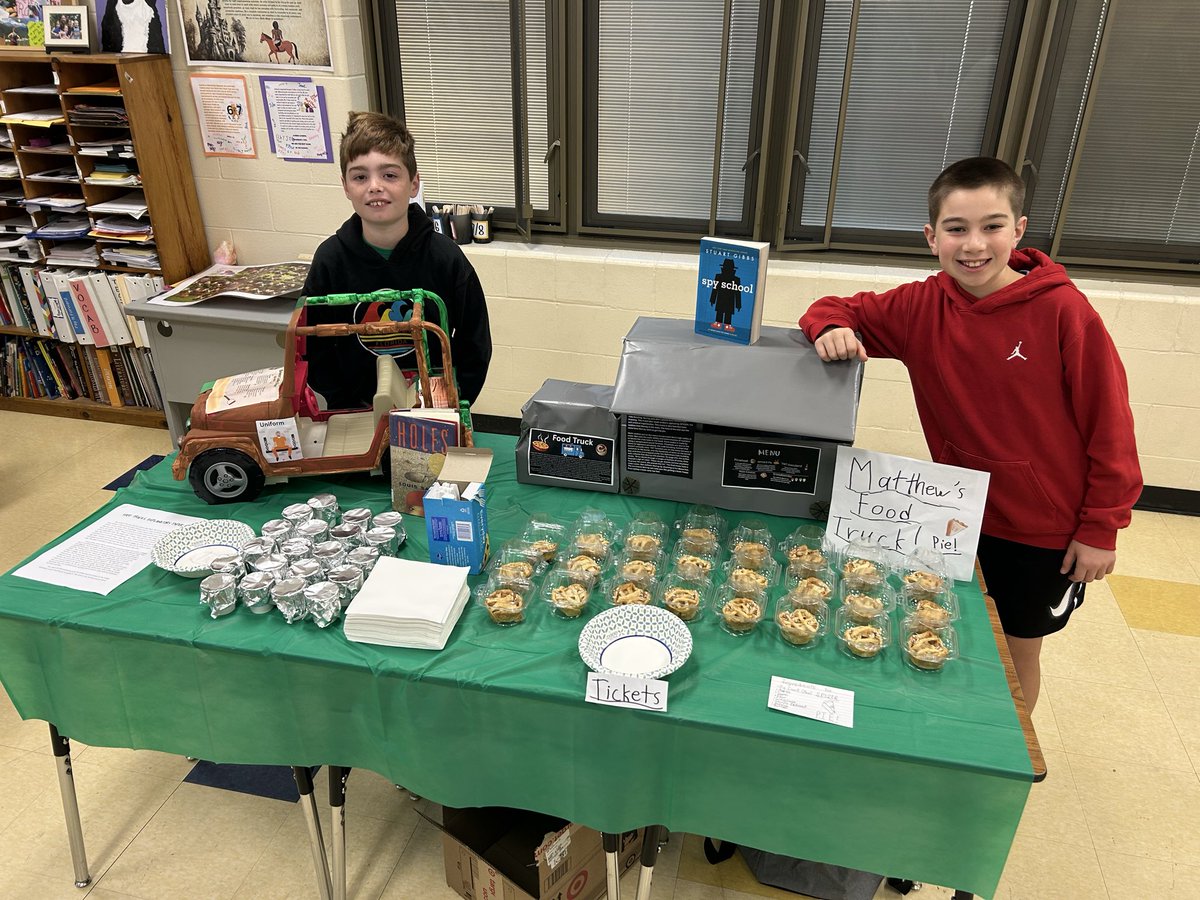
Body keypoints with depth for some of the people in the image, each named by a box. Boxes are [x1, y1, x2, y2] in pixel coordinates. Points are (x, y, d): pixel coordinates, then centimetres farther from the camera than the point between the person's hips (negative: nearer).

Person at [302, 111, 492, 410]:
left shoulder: (446, 258, -12)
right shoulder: (330, 259, -7)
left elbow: (475, 345, -5)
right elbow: (314, 349, -1)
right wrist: (348, 409, -9)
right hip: (358, 414, 1)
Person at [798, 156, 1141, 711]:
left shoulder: (1062, 310, -20)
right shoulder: (921, 307, -10)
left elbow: (1108, 421, -13)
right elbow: (841, 309, 0)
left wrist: (1101, 528, -9)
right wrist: (831, 328, -25)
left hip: (1047, 527, -3)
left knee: (1018, 650, 15)